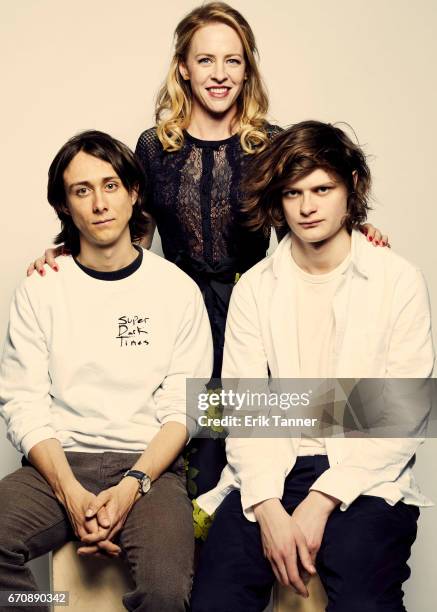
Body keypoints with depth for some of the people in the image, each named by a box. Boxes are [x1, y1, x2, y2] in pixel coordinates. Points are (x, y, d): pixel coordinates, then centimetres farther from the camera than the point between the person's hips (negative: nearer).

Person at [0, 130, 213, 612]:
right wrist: (72, 494, -15)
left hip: (149, 464, -1)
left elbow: (182, 407, 2)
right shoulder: (40, 290, 7)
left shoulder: (177, 289, 6)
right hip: (57, 464, 1)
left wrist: (132, 486, -14)